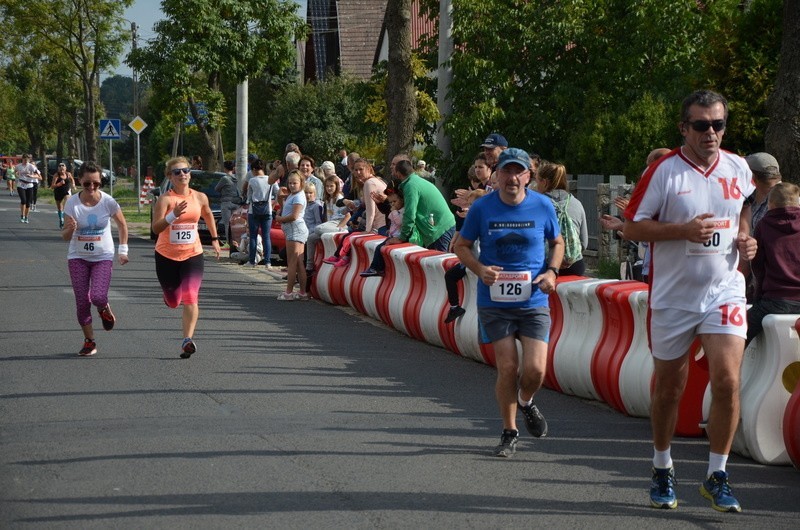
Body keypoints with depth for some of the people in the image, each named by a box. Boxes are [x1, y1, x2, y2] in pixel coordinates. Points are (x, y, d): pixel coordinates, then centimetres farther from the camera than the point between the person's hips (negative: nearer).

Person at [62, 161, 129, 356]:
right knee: (82, 300, -3)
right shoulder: (72, 203, -10)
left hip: (103, 257, -1)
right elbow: (65, 236, -7)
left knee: (98, 297, -19)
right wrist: (70, 229, -30)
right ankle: (89, 341, 14)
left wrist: (123, 250, 3)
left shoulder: (108, 202, -10)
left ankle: (105, 310, 19)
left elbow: (122, 224, 7)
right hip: (78, 257, 1)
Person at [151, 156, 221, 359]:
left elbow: (208, 215, 23)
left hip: (193, 254, 1)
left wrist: (214, 239, 23)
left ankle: (188, 340, -20)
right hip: (166, 256, -1)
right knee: (173, 302, 12)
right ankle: (169, 294, 50)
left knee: (190, 298, -17)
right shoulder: (165, 199, -12)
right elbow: (156, 228, -23)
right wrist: (173, 215, -37)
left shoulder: (200, 197, 0)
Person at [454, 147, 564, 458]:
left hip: (534, 301, 1)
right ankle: (509, 433, 15)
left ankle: (526, 402, 27)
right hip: (495, 302, -1)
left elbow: (557, 243, 15)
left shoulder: (543, 206, 0)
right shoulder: (482, 208, -3)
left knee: (535, 369, -9)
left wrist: (552, 271, -3)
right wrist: (480, 269, -12)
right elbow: (461, 246, 7)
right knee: (508, 368, -4)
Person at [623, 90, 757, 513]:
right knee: (668, 389, 9)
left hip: (724, 292, 2)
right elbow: (632, 227, -8)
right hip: (672, 298, -2)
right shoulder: (664, 171, -9)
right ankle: (662, 470, 29)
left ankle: (717, 477, 1)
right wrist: (684, 230, -21)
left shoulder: (738, 168, 4)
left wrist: (745, 238, 2)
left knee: (727, 382, -13)